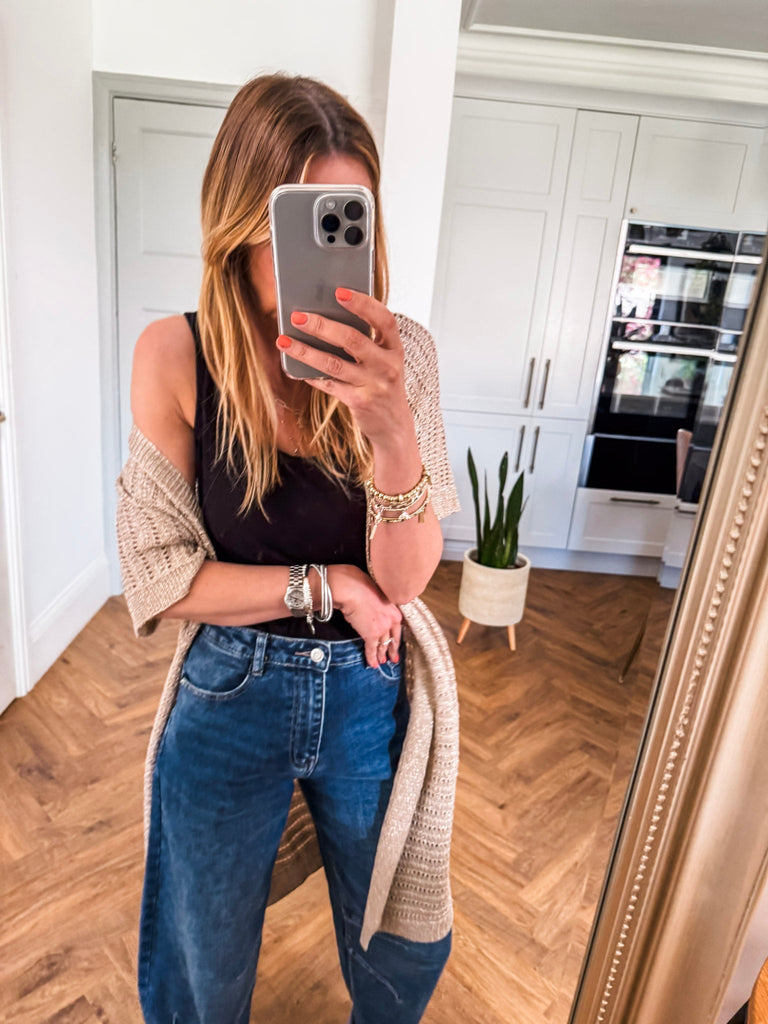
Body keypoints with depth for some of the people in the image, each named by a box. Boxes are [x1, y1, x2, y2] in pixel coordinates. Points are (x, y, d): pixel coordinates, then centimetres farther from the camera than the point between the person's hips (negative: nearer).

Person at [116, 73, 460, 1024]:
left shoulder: (400, 352, -12)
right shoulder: (176, 356, -15)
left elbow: (405, 577, -16)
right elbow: (159, 577, -11)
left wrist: (394, 429, -33)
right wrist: (328, 585, -16)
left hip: (372, 691, 2)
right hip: (227, 699, -1)